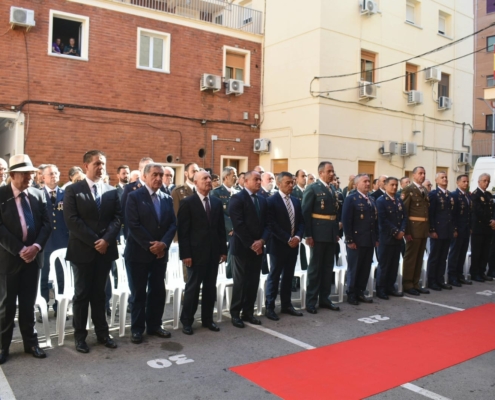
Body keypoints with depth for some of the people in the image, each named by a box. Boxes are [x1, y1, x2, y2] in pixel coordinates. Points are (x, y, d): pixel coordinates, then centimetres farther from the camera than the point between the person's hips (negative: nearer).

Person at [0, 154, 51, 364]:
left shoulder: (38, 194, 5)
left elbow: (46, 223, 3)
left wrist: (36, 246, -12)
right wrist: (19, 250, -18)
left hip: (33, 256, 3)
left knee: (28, 303, 12)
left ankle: (30, 342, 24)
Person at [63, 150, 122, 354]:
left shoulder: (112, 191, 9)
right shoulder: (73, 190, -3)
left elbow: (117, 218, 2)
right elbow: (72, 220, -11)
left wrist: (106, 239, -13)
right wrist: (93, 241, -15)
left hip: (105, 249, 3)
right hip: (82, 250, -3)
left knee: (99, 293, 13)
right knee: (82, 294, 6)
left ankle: (102, 332, 22)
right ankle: (80, 336, 16)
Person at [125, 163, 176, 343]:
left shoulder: (167, 199, 10)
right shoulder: (134, 196, -6)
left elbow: (173, 224, 4)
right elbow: (134, 225, -14)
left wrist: (163, 243, -12)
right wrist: (150, 245, -16)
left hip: (161, 252, 5)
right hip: (139, 252, -5)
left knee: (158, 291, 10)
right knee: (139, 292, 4)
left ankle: (154, 325, 23)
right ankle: (137, 329, 15)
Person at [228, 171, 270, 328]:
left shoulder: (262, 200, 14)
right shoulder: (237, 198, -8)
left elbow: (266, 223, 10)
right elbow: (238, 224, -16)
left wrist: (262, 240, -8)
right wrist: (250, 244, -16)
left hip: (258, 247, 6)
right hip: (242, 247, -6)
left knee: (253, 282, 9)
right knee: (240, 282, 1)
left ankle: (248, 312, 20)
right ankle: (235, 314, 12)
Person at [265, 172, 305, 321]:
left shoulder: (296, 201, 12)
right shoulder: (271, 201, -9)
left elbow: (301, 222, 11)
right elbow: (272, 224, -16)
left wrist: (298, 237, -7)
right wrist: (287, 239, -18)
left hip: (293, 244, 6)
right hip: (278, 245, -6)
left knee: (288, 276, 13)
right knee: (274, 277, 2)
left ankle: (286, 305, 23)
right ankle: (270, 307, 10)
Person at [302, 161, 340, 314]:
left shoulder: (333, 190, 14)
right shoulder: (312, 188, -7)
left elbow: (335, 212, 16)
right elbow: (305, 213, -13)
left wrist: (337, 232, 10)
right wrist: (308, 235, -17)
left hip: (331, 234, 7)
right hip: (318, 234, -7)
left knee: (328, 267, 12)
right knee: (315, 267, 1)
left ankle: (324, 298, 23)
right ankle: (311, 301, 10)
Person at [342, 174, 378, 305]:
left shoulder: (372, 200, 16)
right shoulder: (351, 198, -7)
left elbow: (375, 220, 17)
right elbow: (346, 221, -13)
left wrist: (376, 238, 10)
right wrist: (350, 240, -17)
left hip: (369, 241, 7)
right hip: (356, 241, -7)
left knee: (365, 269, 10)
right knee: (354, 268, 3)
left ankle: (360, 292, 21)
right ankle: (351, 294, 15)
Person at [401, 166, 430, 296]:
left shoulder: (425, 191, 16)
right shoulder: (408, 190, -7)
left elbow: (427, 209, 17)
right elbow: (404, 211, -12)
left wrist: (429, 228, 9)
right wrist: (406, 230, -17)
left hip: (424, 228, 7)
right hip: (413, 228, -7)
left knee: (419, 257, 11)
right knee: (410, 257, -1)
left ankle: (415, 284, 19)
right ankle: (407, 285, 7)